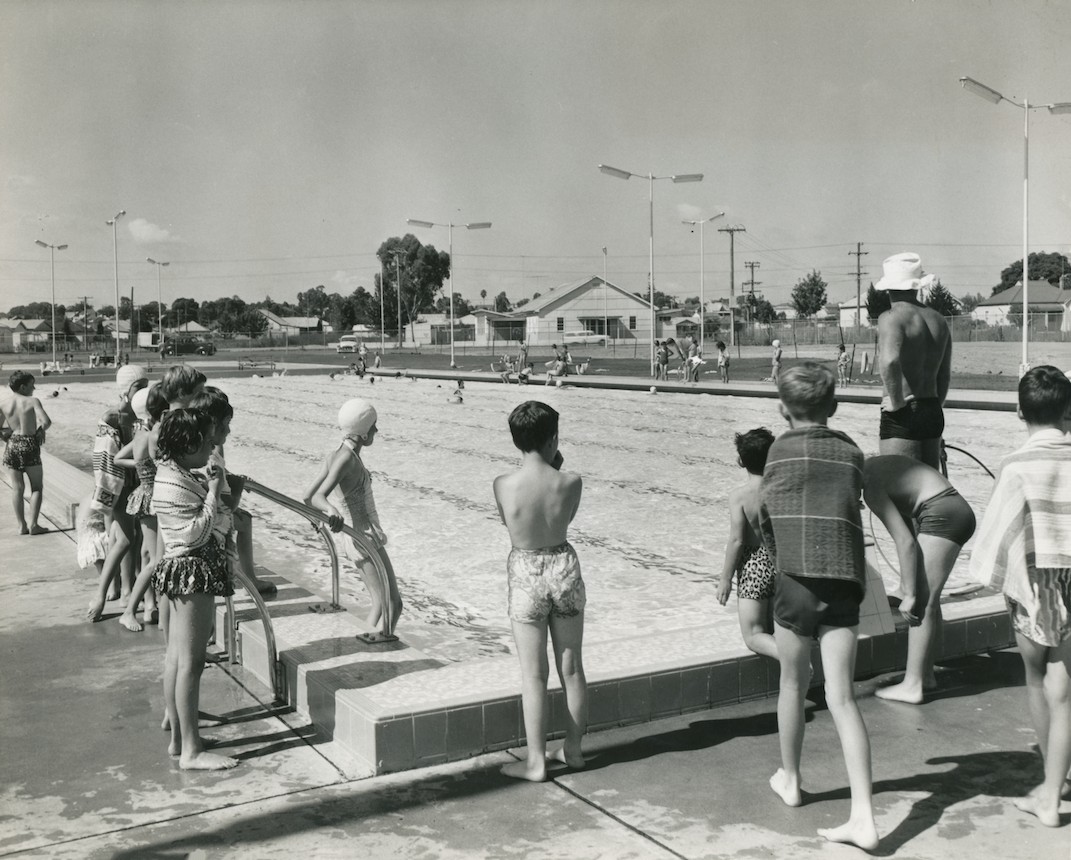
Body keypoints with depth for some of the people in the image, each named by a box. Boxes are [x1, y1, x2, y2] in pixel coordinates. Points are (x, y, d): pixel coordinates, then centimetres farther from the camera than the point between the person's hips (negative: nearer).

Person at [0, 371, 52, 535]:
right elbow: (46, 421, -19)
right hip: (29, 445, -4)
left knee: (17, 488, 12)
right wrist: (40, 429, 0)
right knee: (37, 487, 9)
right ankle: (33, 524, 3)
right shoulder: (32, 401, -8)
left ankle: (22, 525, 12)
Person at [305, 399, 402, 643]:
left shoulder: (334, 456, 6)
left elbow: (307, 496, 9)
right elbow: (318, 496, -29)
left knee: (380, 604, 16)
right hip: (367, 539, -9)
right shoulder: (347, 458, -19)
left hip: (358, 539, 9)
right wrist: (332, 511, -48)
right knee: (392, 605, -7)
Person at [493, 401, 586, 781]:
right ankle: (573, 749, 30)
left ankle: (536, 761, 15)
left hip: (525, 575, -1)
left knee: (534, 674, 8)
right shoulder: (571, 482, -14)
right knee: (571, 668, 16)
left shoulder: (503, 485, -16)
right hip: (564, 568, 2)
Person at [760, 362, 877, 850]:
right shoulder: (852, 453, 11)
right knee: (841, 697, 1)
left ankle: (789, 780, 36)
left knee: (793, 684, 17)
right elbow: (850, 513, 15)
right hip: (845, 584, 2)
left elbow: (767, 521, 9)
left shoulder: (782, 449, 3)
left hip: (796, 578, -2)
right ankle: (863, 816, -6)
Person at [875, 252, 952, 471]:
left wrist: (896, 401, -18)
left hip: (902, 417, -8)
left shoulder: (891, 318, -10)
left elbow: (889, 361, -29)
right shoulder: (938, 320, 14)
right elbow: (944, 375, 19)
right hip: (933, 413, 8)